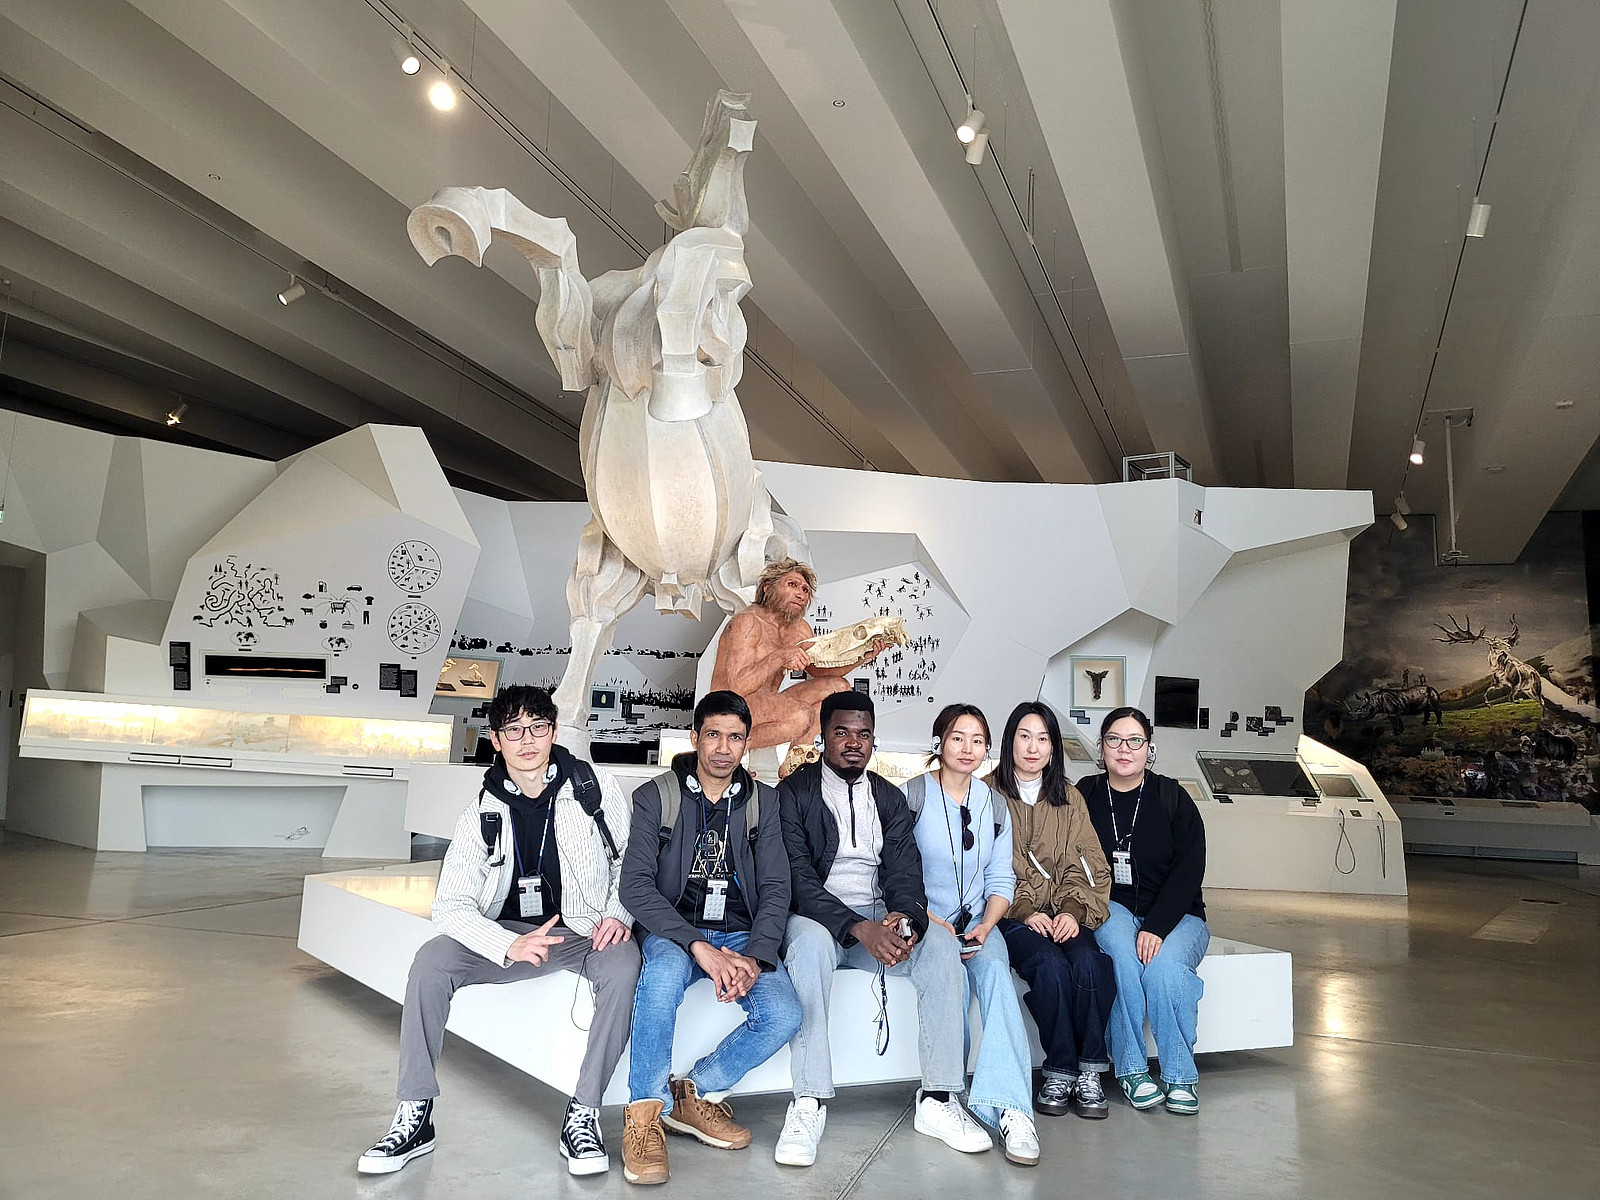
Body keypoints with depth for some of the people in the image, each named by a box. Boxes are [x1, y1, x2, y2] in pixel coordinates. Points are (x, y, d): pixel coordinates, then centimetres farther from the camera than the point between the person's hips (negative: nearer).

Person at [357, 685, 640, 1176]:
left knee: (623, 961, -34)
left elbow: (630, 862, 6)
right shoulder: (482, 813, -2)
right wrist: (510, 947, -27)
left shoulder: (597, 787, -5)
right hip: (509, 932, 2)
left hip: (584, 930, -2)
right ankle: (414, 1117, -10)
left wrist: (619, 914, -14)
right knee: (431, 960, -21)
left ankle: (583, 1114, -24)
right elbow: (451, 905, -9)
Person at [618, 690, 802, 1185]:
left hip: (742, 934, 3)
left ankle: (694, 1094, -2)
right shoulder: (656, 796, -1)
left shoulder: (762, 801, 7)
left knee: (783, 1015, -24)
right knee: (664, 971, -37)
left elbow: (775, 889, 2)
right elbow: (635, 885, -12)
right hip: (674, 929, -2)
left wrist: (754, 956, -17)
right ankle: (645, 1113, -22)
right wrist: (698, 946, -24)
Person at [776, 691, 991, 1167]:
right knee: (809, 941, -37)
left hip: (881, 917, 4)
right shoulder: (793, 792, -2)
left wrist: (906, 922, -21)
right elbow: (797, 878, -13)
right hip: (820, 917, -4)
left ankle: (938, 1100, -16)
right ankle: (808, 1106, -31)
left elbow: (905, 872, 4)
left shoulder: (889, 797, 14)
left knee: (941, 944, -23)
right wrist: (860, 929, -27)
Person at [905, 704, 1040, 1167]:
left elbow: (1001, 880, 9)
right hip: (925, 922, -2)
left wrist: (985, 926, -10)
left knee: (996, 972, -29)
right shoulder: (912, 796, -3)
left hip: (977, 924, 2)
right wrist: (934, 923, -17)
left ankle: (1009, 1108, -39)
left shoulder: (994, 805, 12)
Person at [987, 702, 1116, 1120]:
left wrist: (1073, 911, -10)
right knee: (1050, 966, -31)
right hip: (1011, 914, -3)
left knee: (1088, 962, -28)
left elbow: (1085, 866, 8)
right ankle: (1059, 1073, -17)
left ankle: (1089, 1072, -17)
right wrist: (1025, 912, -14)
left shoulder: (1069, 798, 16)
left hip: (1064, 914, 3)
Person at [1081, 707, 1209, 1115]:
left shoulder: (1172, 797, -1)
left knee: (1165, 964, -31)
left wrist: (1156, 928, -20)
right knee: (1122, 950, -33)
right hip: (1110, 910, 0)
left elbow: (1189, 870, -9)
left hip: (1174, 915, 0)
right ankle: (1131, 1070, -20)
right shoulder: (1086, 796, 3)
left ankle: (1179, 1076, -12)